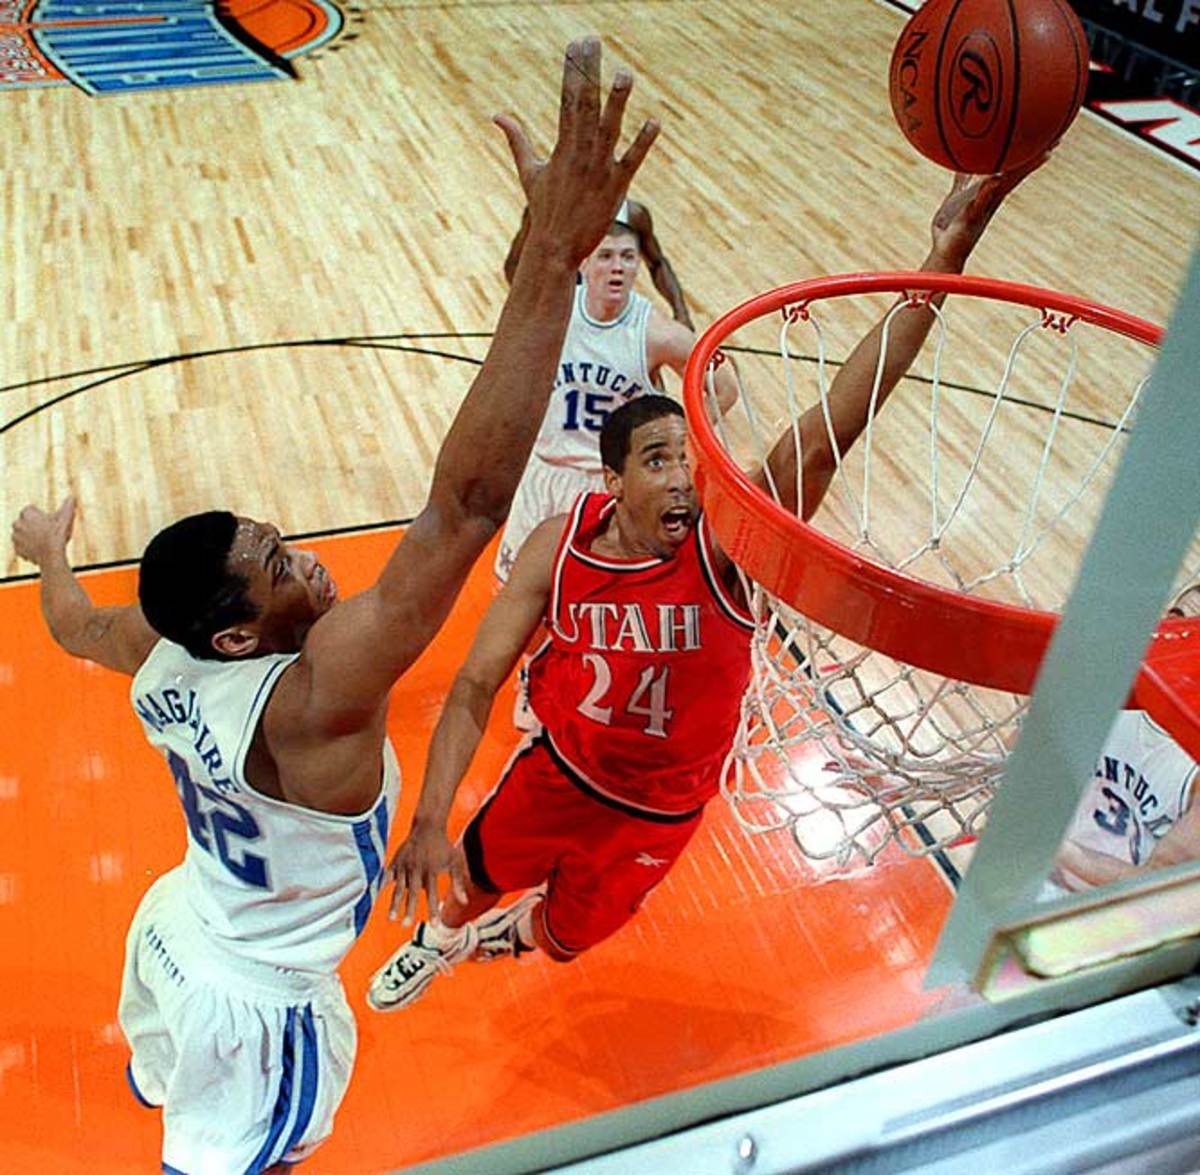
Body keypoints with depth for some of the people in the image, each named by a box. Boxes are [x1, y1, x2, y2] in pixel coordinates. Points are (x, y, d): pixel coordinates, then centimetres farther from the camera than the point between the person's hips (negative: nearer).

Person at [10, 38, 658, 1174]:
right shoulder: (313, 699, -43)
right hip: (255, 1008, -7)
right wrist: (552, 257, -62)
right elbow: (464, 505, -58)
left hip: (173, 931, 7)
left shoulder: (158, 655, -19)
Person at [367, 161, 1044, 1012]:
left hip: (657, 813, 0)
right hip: (557, 771, 0)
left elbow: (823, 438, -48)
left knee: (564, 937, 23)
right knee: (478, 879, 24)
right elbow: (475, 687, -18)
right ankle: (439, 938, 62)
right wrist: (430, 821, -26)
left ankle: (501, 937, 61)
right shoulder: (560, 544, -24)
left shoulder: (723, 542, -32)